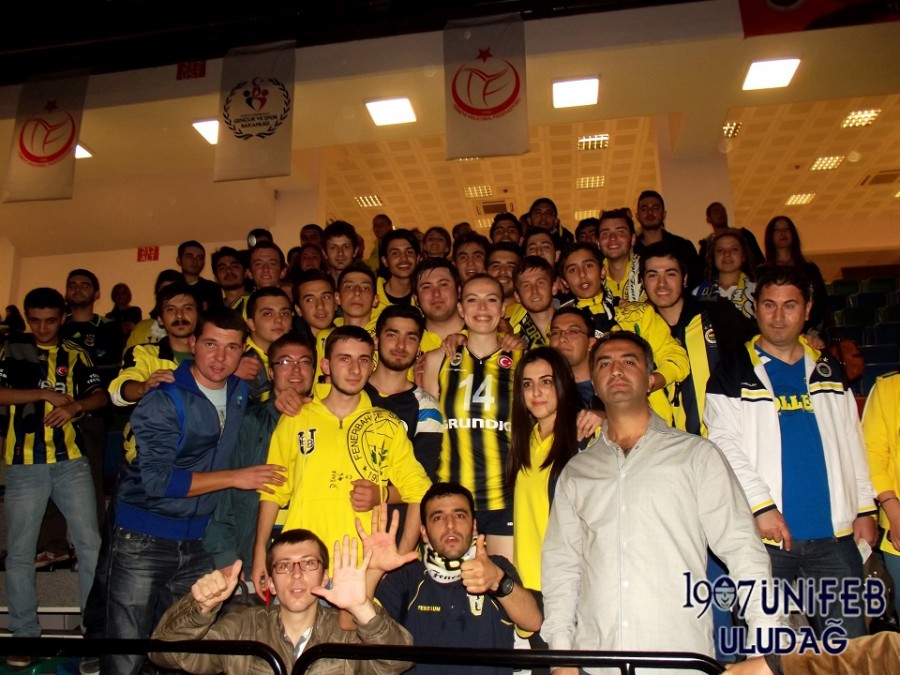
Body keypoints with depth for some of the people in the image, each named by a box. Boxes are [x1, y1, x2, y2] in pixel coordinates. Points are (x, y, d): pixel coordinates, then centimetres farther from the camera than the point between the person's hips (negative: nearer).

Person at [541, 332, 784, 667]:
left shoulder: (697, 454, 5)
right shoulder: (575, 472, 11)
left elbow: (741, 548, 0)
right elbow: (561, 564, 9)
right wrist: (561, 650, 1)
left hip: (682, 653, -2)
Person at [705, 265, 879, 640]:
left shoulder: (829, 371, 14)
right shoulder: (733, 373, 1)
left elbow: (852, 443, 16)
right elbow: (724, 446, -7)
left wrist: (865, 509, 10)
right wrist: (762, 505, -15)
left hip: (835, 535, 4)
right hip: (767, 536, -3)